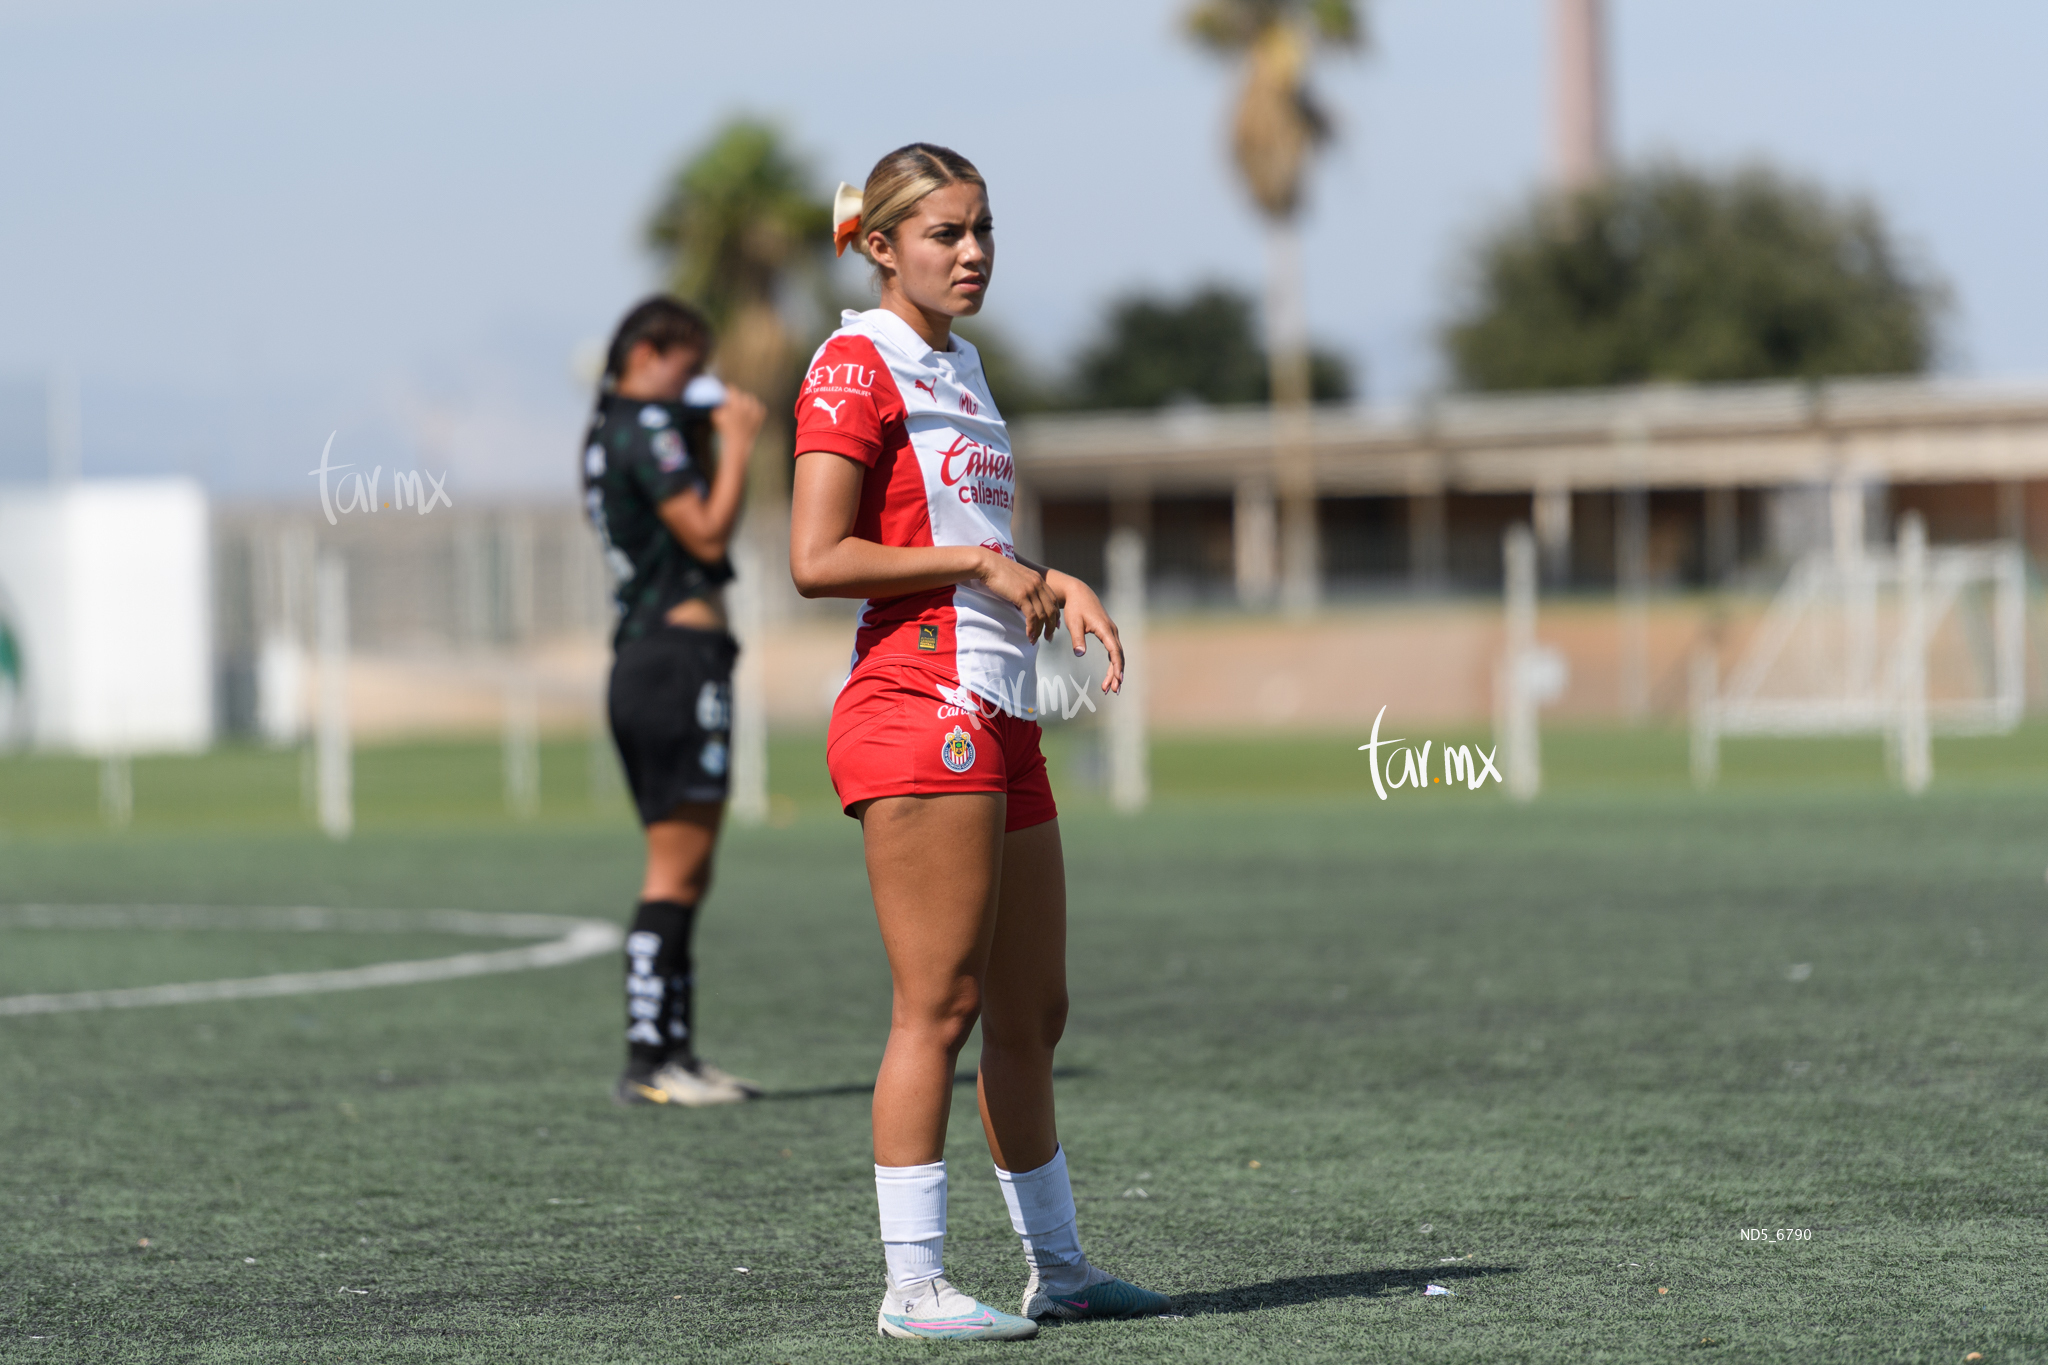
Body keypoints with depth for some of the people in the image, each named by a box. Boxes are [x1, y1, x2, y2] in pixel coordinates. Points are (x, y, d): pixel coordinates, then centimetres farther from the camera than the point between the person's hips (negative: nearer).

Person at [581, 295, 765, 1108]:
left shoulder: (609, 430, 19)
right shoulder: (647, 426, -9)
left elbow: (699, 531, 24)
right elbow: (707, 536, -15)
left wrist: (710, 445, 17)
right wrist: (736, 445, -7)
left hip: (642, 663, 10)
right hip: (681, 655, -10)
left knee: (684, 874, 12)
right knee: (675, 871, -10)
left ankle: (675, 1051, 13)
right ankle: (648, 1062, -12)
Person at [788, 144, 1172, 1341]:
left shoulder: (959, 366, 20)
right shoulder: (858, 366, -7)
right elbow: (816, 560, -15)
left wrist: (1057, 584, 10)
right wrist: (979, 565, -13)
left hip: (1000, 722, 9)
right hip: (919, 711, -9)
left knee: (1033, 1011, 13)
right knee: (940, 1007, -9)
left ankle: (1060, 1265, 21)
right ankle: (914, 1284, -6)